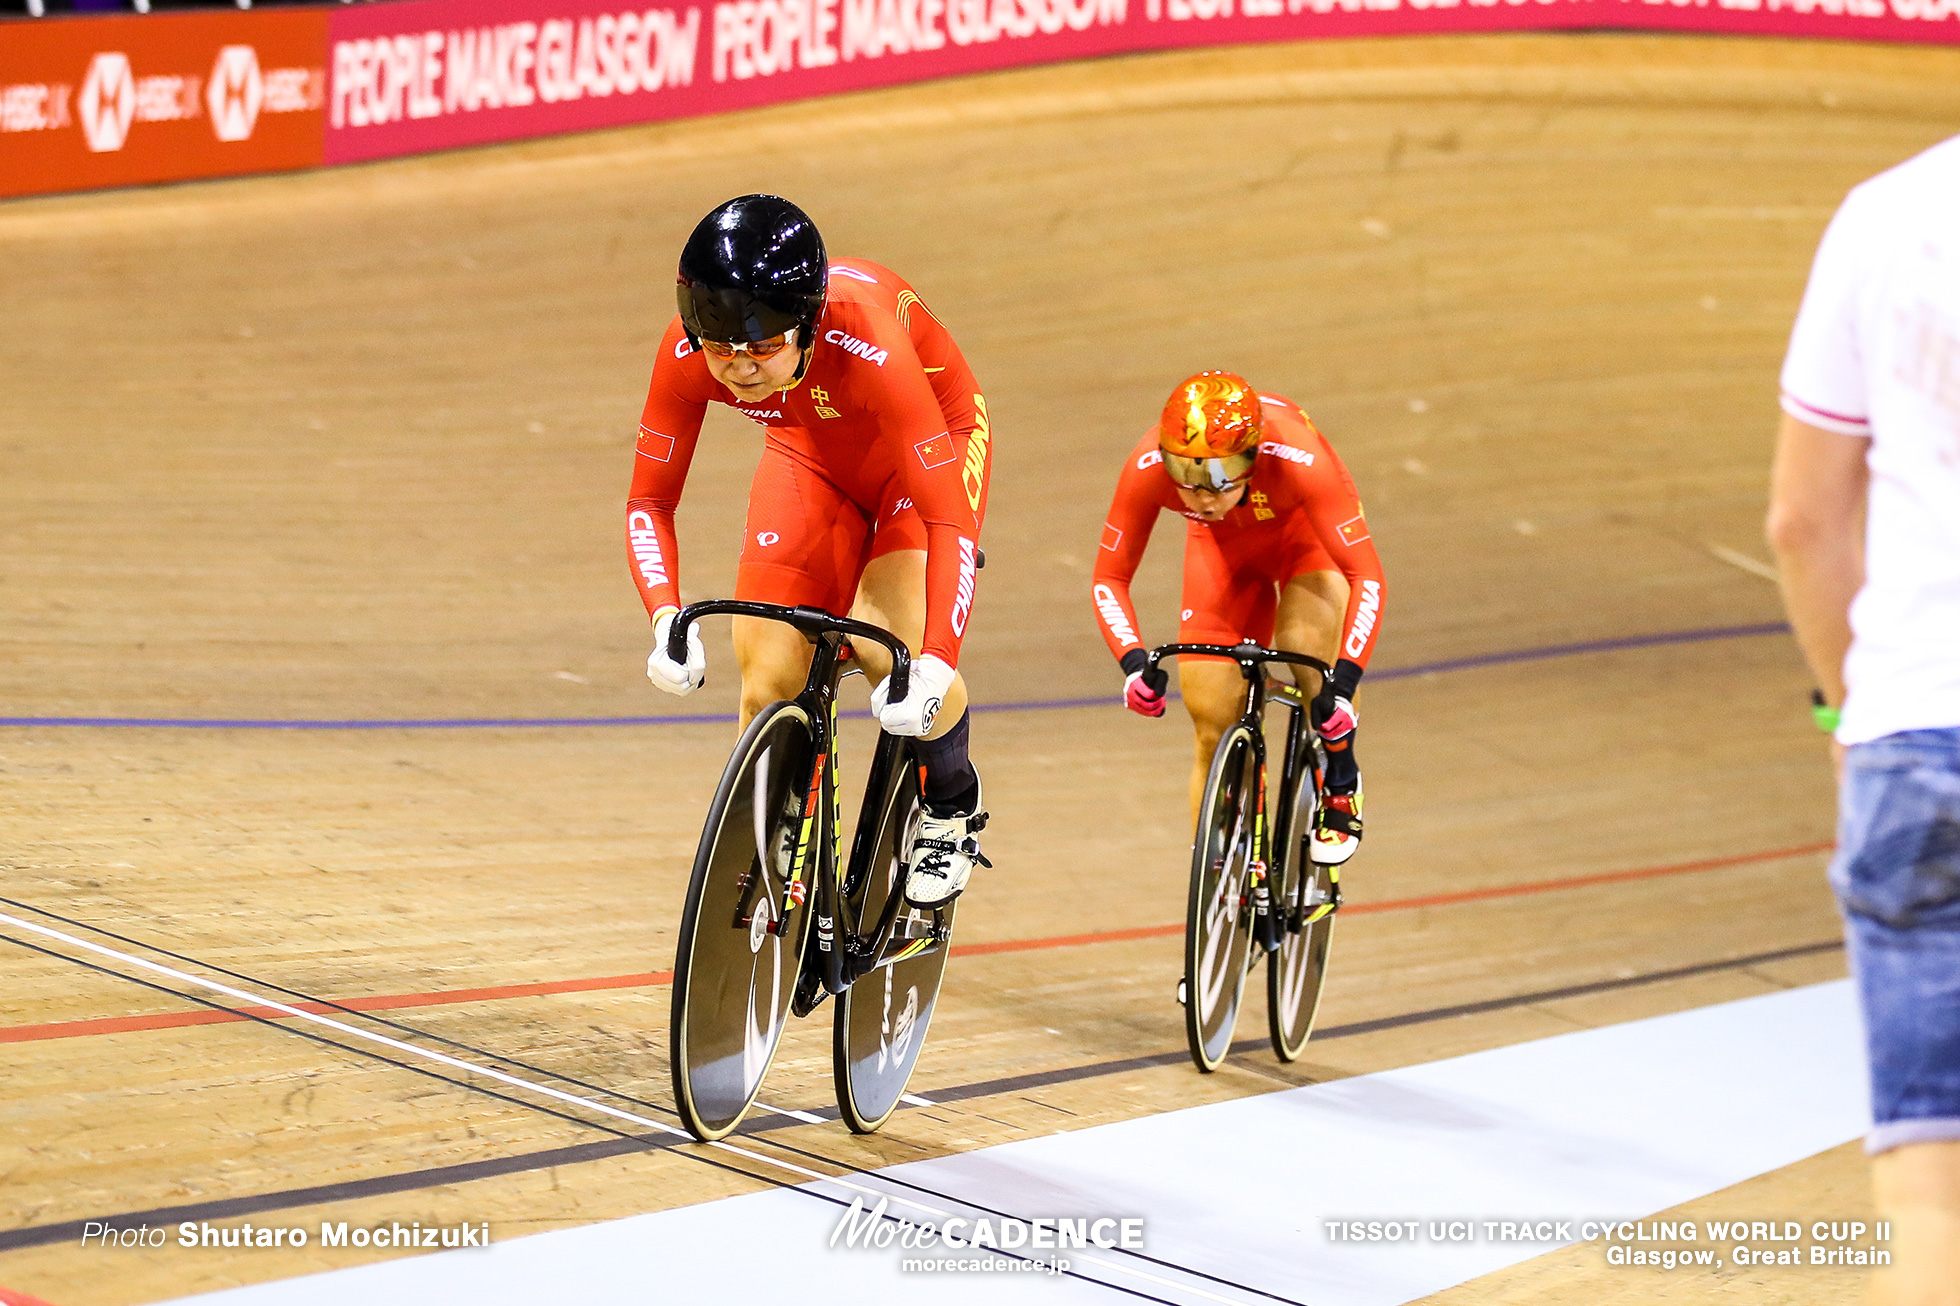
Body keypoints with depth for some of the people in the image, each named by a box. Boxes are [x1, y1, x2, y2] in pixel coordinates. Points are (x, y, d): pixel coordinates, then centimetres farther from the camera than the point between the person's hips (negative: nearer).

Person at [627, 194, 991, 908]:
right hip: (811, 456, 4)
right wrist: (667, 618, -37)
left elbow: (949, 519, -41)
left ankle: (952, 810, 5)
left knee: (887, 647, -25)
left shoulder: (866, 341, -42)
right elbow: (649, 503, -18)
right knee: (768, 684, -9)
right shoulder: (687, 353, -30)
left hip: (930, 445, -4)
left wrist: (935, 664, -51)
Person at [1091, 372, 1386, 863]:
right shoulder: (1148, 468, -36)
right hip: (1221, 547, 2)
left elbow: (1366, 575, -38)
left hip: (1305, 533, -2)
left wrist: (1344, 680, -49)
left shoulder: (1298, 460, -42)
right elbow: (1109, 578, -23)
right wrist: (1134, 661, -41)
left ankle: (1341, 790, -3)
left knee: (1306, 648, -31)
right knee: (1214, 733, -4)